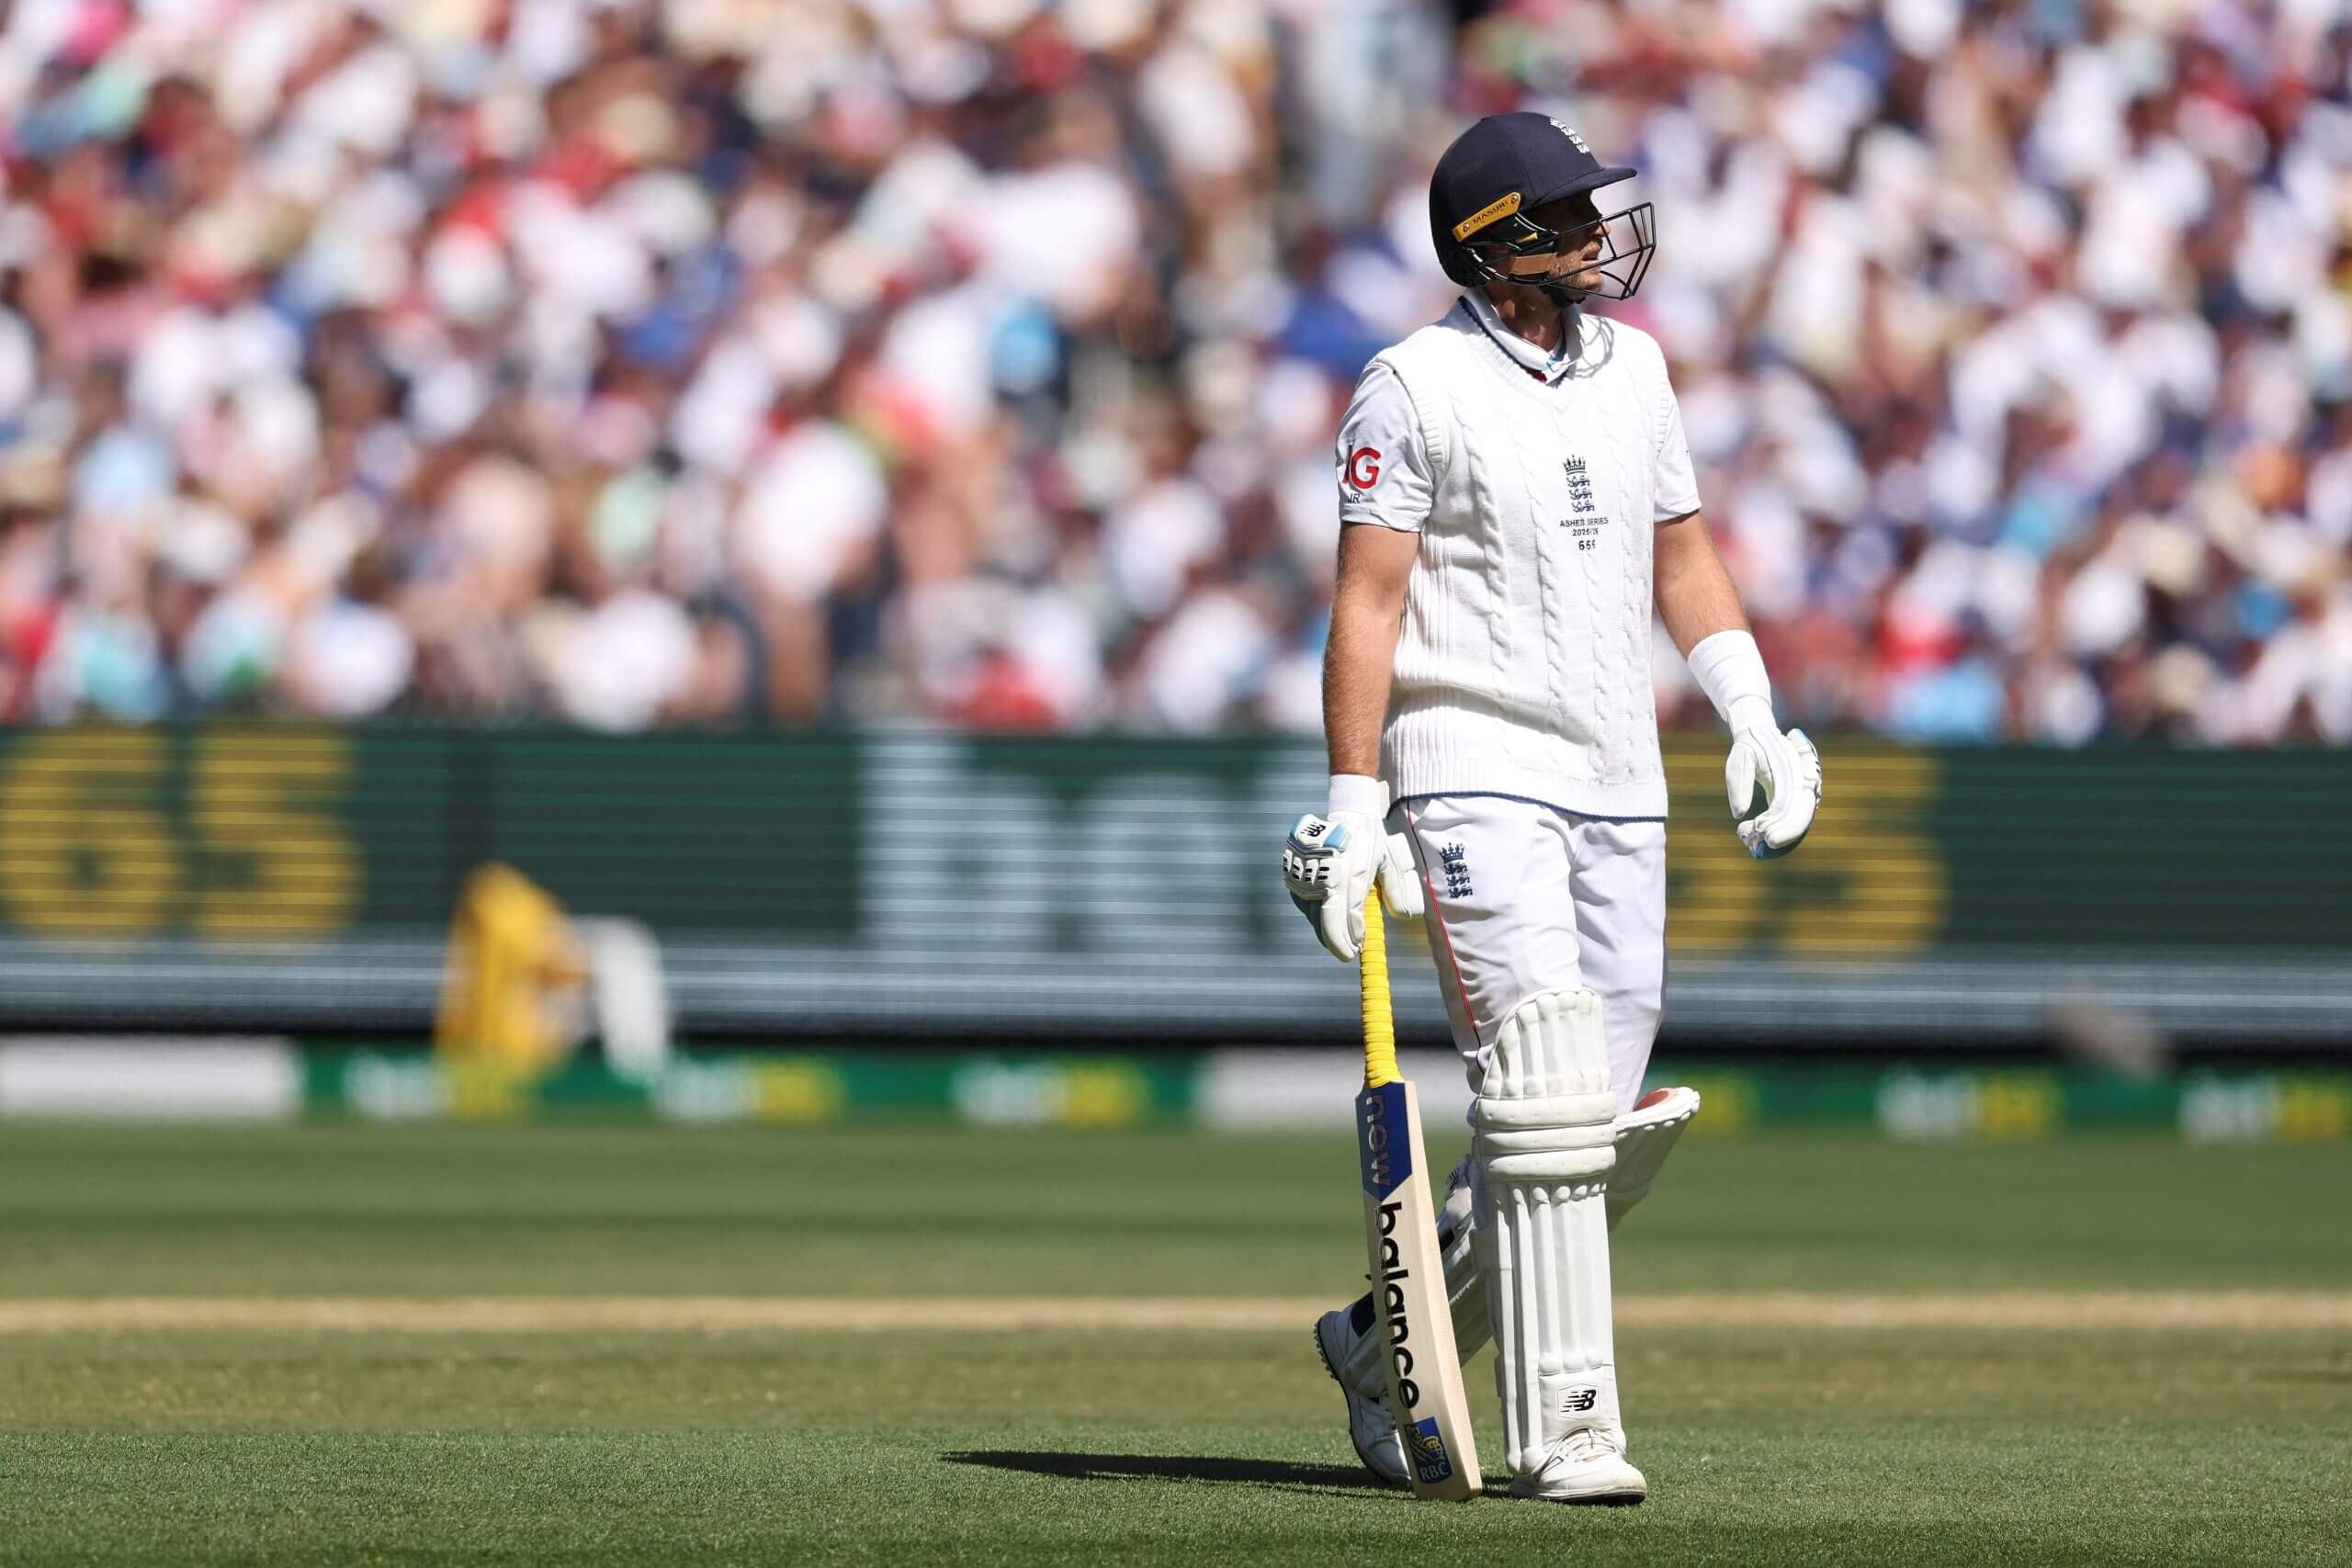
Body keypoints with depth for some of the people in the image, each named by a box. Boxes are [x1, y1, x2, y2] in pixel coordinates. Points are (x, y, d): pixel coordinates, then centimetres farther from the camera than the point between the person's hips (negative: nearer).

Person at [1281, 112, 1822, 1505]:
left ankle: (1389, 1340, 24)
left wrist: (1755, 718, 9)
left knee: (1610, 1132, 5)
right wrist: (1354, 806, -14)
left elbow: (1682, 554, 20)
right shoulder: (1416, 388, -6)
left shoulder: (1633, 368, 13)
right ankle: (1561, 1429, -15)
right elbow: (1368, 600, -9)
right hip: (1476, 774, -7)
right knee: (1548, 1099, -16)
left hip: (1620, 788, 7)